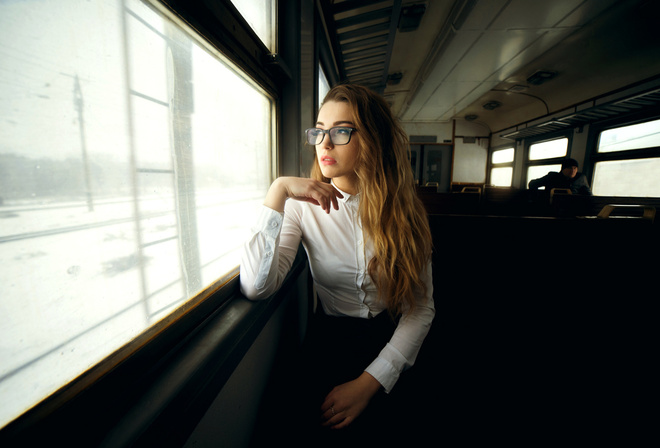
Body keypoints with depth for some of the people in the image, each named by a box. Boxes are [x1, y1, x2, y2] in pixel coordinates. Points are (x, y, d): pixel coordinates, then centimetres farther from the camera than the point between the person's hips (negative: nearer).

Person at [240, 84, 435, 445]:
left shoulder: (403, 209, -5)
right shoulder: (305, 207, -8)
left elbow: (422, 306, -6)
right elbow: (256, 287, -21)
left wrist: (369, 382, -13)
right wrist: (278, 191, -24)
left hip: (394, 344, 1)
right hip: (330, 341, 0)